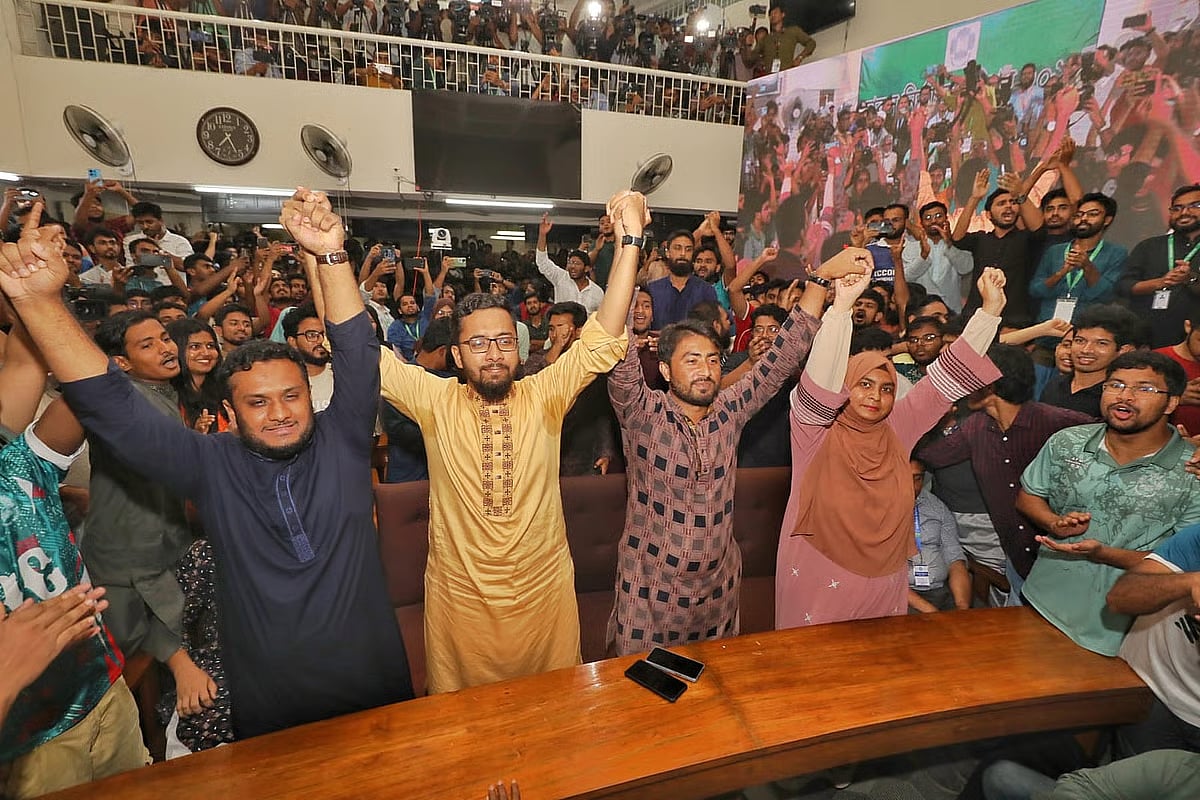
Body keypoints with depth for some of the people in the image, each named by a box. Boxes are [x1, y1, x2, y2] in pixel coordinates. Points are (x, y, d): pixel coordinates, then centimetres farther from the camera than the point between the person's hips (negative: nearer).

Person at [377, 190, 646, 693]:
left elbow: (603, 340, -17)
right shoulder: (435, 401, -9)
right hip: (460, 595, 0)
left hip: (545, 589, 0)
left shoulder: (544, 396, -9)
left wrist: (629, 242, -26)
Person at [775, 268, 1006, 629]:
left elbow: (947, 379, 0)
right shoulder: (816, 433, -11)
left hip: (883, 585, 5)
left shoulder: (897, 430, 1)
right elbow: (820, 381, -29)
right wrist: (842, 305, -38)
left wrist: (990, 309, -5)